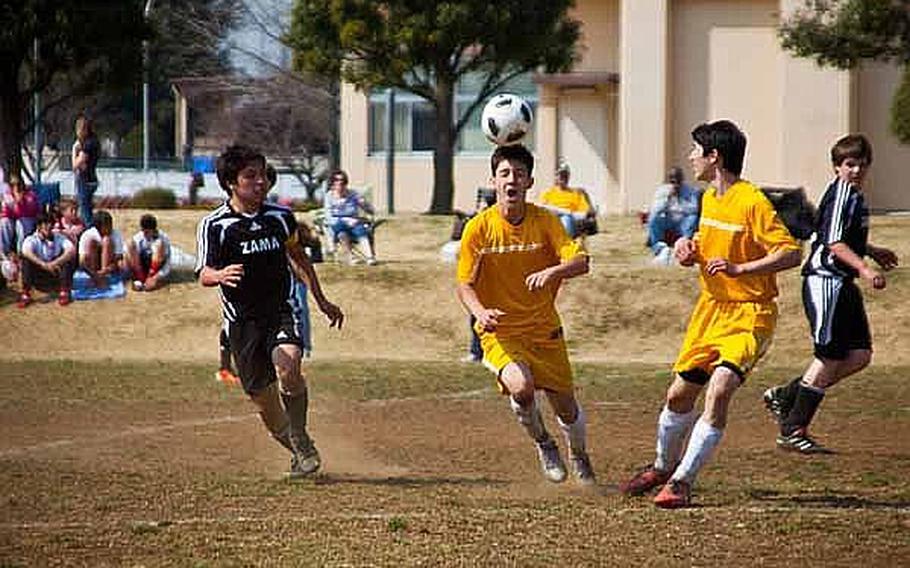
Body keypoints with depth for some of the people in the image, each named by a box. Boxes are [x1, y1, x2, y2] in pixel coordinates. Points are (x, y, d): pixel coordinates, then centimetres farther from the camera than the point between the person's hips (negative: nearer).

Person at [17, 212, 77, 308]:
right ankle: (25, 294, -32)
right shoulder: (31, 239, -6)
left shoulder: (59, 238, -1)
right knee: (26, 258, -26)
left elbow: (72, 250, -21)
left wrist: (55, 263, -36)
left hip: (57, 274, 1)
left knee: (68, 256, -22)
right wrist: (44, 264, -43)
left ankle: (64, 292, -23)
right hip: (38, 278, -1)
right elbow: (26, 252, -30)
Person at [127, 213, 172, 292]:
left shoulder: (163, 238, -12)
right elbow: (134, 258, -4)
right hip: (142, 269, 2)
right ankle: (140, 279, -26)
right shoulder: (137, 238, -5)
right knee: (131, 244, -20)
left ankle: (151, 279, -26)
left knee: (159, 244, -26)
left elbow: (167, 264, -15)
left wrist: (157, 278, -28)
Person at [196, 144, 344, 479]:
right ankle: (299, 452, 26)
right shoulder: (215, 225, -8)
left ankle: (302, 442, -13)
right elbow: (203, 275, -17)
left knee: (288, 367, -28)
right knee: (262, 398, 2)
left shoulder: (280, 217, 4)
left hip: (280, 310, 1)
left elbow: (299, 257, 22)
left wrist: (322, 301, 26)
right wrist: (221, 275, -41)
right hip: (243, 321, -1)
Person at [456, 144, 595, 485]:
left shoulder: (544, 221, -8)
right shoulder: (479, 228, -9)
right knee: (521, 387, -28)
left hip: (543, 329, 2)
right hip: (499, 331, -2)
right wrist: (480, 313, -27)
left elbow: (580, 262, -18)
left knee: (565, 407, 4)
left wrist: (551, 271, -39)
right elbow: (465, 285, -6)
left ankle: (578, 457, 39)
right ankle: (543, 444, 4)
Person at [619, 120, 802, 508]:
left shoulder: (752, 202, -17)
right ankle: (663, 469, 37)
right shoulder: (709, 199, 9)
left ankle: (681, 482, -17)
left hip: (748, 316, -8)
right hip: (710, 309, 8)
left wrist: (739, 268, -26)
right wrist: (689, 248, 3)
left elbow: (791, 254, -20)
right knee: (679, 395, 13)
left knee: (718, 391, -23)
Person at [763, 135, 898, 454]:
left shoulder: (854, 194, 17)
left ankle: (785, 397, 12)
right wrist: (865, 269, -29)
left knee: (860, 355, 4)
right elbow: (834, 243, -22)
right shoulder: (841, 193, -14)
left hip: (842, 283, 10)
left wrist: (873, 252, 32)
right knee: (830, 358, -7)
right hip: (825, 281, -10)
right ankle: (793, 432, 2)